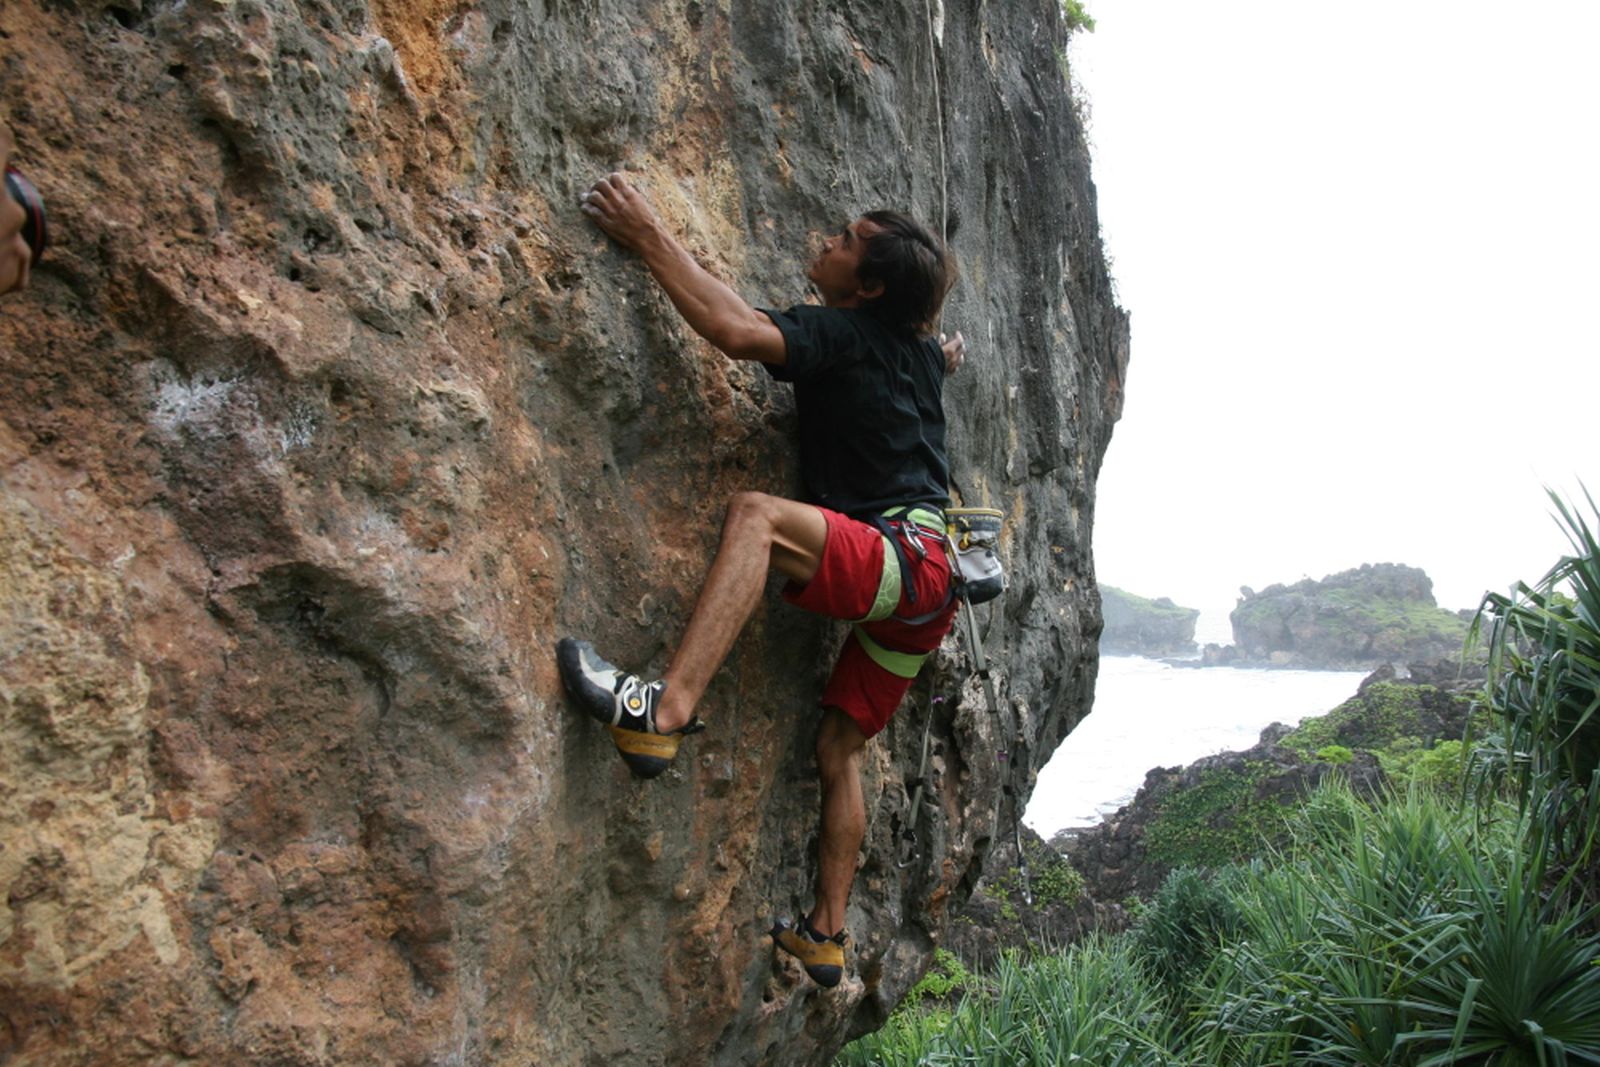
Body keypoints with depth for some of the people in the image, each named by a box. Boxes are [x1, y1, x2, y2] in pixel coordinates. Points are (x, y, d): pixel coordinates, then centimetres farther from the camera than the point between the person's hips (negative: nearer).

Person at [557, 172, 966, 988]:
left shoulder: (844, 332, -7)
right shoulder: (920, 352, 18)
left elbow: (738, 331, -24)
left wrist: (651, 239, -17)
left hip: (904, 560, -10)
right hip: (924, 587, 10)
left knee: (758, 514, -31)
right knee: (839, 747, 15)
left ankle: (667, 710, -48)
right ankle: (825, 936, 24)